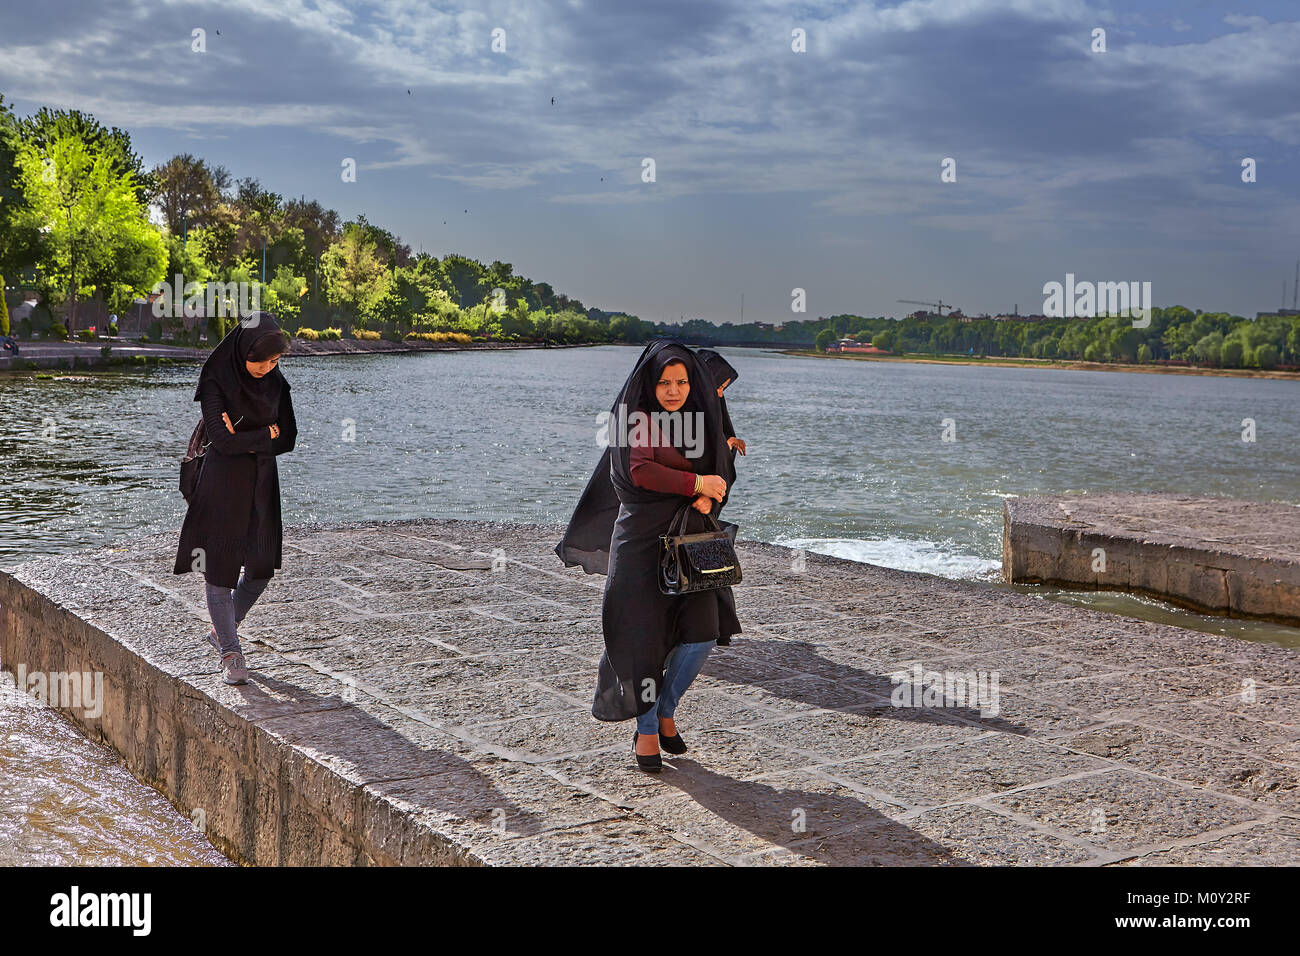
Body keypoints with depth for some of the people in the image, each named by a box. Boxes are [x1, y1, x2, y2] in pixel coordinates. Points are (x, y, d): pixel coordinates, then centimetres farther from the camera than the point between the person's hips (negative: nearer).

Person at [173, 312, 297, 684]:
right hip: (223, 484, -5)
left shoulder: (276, 383, 2)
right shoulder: (215, 383, -13)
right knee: (220, 569, -3)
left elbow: (288, 439, 0)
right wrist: (266, 434, -9)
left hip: (262, 483, 5)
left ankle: (222, 629, 31)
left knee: (262, 566, 10)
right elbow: (222, 439, -21)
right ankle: (231, 654, 0)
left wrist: (246, 440, -14)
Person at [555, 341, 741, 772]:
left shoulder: (701, 420, 12)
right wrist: (697, 484, -17)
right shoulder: (638, 419, -6)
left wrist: (708, 498, -13)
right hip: (643, 540, -5)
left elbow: (720, 474, 9)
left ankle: (665, 711, 21)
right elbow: (641, 471, -22)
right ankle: (646, 731, 16)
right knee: (645, 638, -1)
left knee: (701, 634, -3)